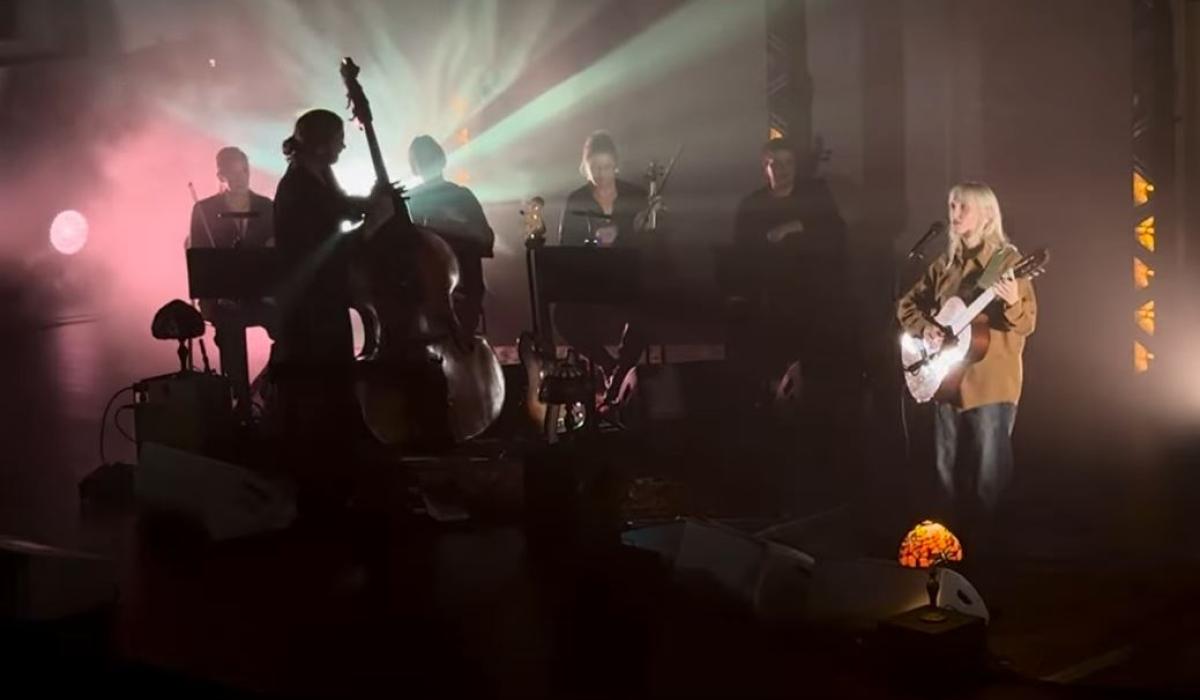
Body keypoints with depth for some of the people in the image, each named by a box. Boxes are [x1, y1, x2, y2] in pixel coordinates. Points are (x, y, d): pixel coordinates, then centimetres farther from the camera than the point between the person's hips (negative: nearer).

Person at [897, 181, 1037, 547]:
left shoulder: (1006, 259, -6)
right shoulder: (945, 263, 10)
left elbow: (1027, 324, -13)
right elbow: (907, 304, 18)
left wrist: (1012, 303, -34)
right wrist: (924, 327, -2)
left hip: (991, 382, -6)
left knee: (989, 471, -4)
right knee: (949, 468, 12)